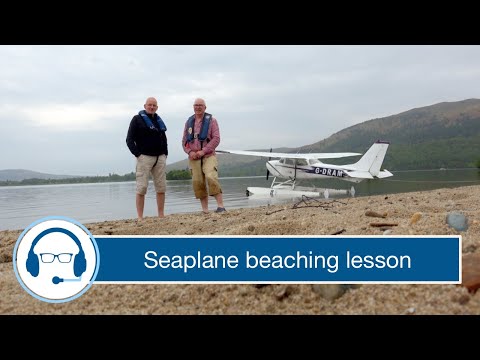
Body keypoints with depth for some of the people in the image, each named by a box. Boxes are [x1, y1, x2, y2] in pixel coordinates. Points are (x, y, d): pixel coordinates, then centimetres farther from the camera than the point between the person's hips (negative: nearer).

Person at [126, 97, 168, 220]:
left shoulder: (159, 121, 20)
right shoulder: (137, 119, 3)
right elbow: (129, 140, -3)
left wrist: (165, 153, 11)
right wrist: (138, 154, -12)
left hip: (160, 158, 6)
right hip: (144, 157, -5)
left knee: (161, 188, 5)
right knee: (142, 188, -6)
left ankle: (161, 215, 13)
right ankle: (140, 218, -3)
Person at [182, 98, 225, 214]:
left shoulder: (211, 120, 3)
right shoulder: (189, 122, 15)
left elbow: (216, 139, -6)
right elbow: (184, 140, 15)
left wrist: (203, 151, -14)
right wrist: (190, 152, -4)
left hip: (208, 156, -4)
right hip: (193, 158, 4)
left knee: (211, 177, -23)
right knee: (198, 183, 0)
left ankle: (220, 206, -19)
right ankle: (205, 210, 7)